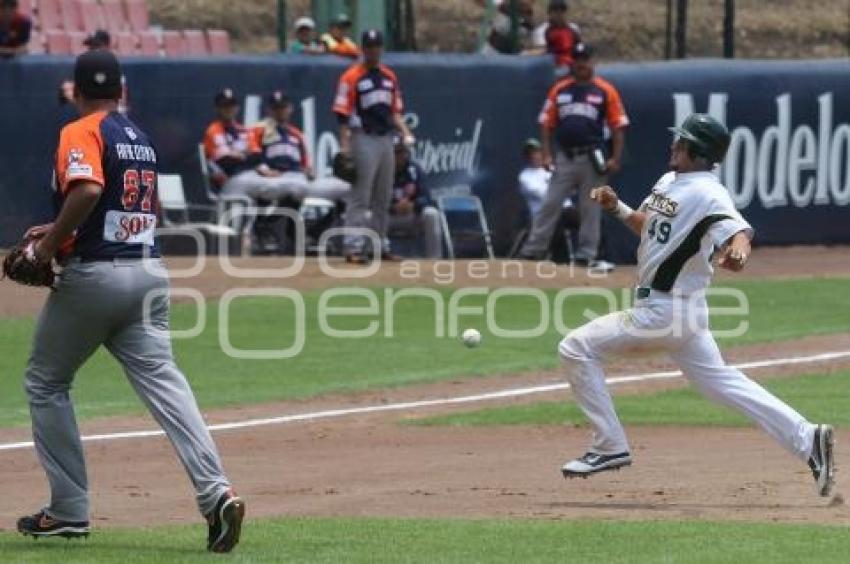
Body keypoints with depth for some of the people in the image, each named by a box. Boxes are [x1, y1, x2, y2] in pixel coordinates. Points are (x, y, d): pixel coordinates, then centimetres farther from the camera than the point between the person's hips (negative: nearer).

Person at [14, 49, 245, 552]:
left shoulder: (81, 134, -7)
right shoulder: (141, 138, 18)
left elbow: (88, 190, -26)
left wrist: (51, 244, -15)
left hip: (93, 275, -6)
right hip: (150, 273, 6)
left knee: (46, 383, 12)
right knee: (162, 380, -4)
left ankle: (70, 510, 10)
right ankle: (215, 490, -25)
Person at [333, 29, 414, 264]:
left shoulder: (389, 77, 13)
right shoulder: (351, 77, -7)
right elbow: (342, 114, -10)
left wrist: (405, 133, 2)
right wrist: (344, 147, -17)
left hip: (386, 138, 7)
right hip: (363, 139, -7)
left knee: (383, 198, 12)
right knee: (360, 196, -9)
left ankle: (378, 245, 20)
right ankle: (354, 247, -10)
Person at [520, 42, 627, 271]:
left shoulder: (605, 91, 2)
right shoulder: (559, 90, 8)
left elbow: (618, 126, 1)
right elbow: (547, 123, 10)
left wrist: (615, 158, -7)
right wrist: (547, 154, 0)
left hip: (592, 158, -1)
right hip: (565, 157, 1)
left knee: (591, 209, 3)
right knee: (550, 205, 0)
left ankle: (587, 255, 9)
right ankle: (532, 251, 2)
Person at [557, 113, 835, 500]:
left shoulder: (707, 193, -18)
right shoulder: (669, 182, 11)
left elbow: (737, 229, -32)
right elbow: (648, 226, 25)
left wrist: (737, 251, -55)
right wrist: (616, 207, 7)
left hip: (663, 310, -9)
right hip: (672, 307, 9)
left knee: (577, 348, -6)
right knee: (720, 380, 13)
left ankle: (610, 447, 0)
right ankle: (807, 441, 10)